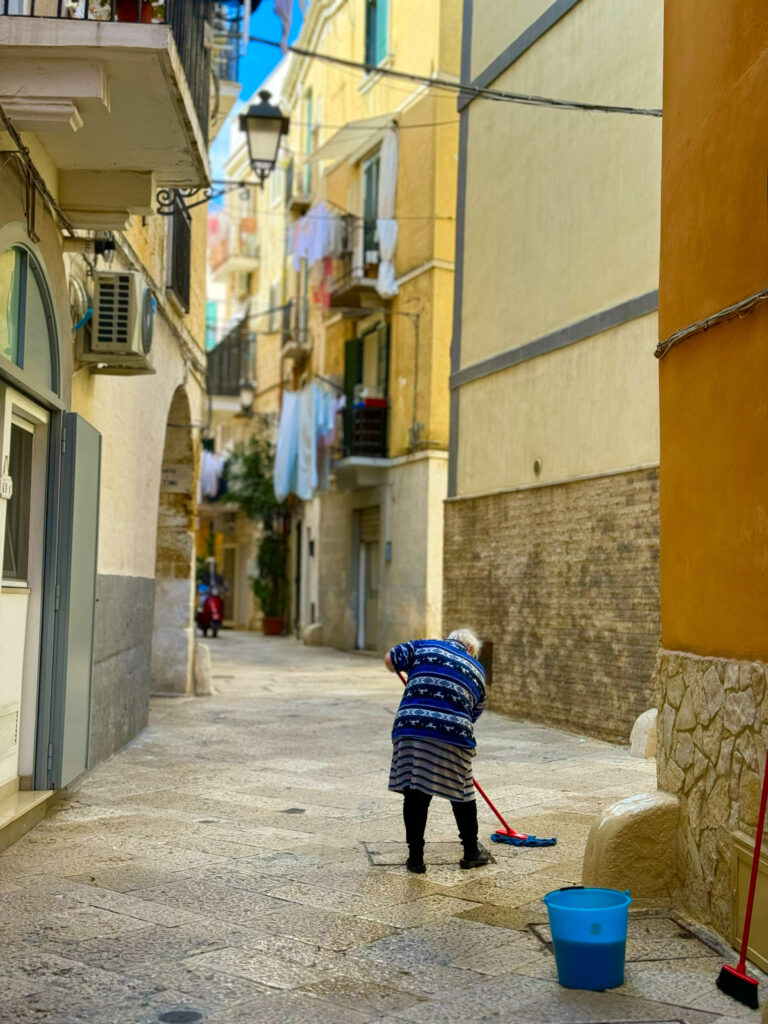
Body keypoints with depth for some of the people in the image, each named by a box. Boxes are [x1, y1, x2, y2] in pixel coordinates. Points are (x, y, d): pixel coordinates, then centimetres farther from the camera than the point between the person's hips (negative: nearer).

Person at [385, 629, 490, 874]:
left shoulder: (424, 647, 18)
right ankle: (472, 853, 30)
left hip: (410, 727, 0)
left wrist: (408, 671, 33)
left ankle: (415, 857, 14)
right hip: (453, 734, 0)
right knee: (462, 794, 16)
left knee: (414, 794, 9)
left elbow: (390, 660, 12)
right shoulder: (476, 668, 22)